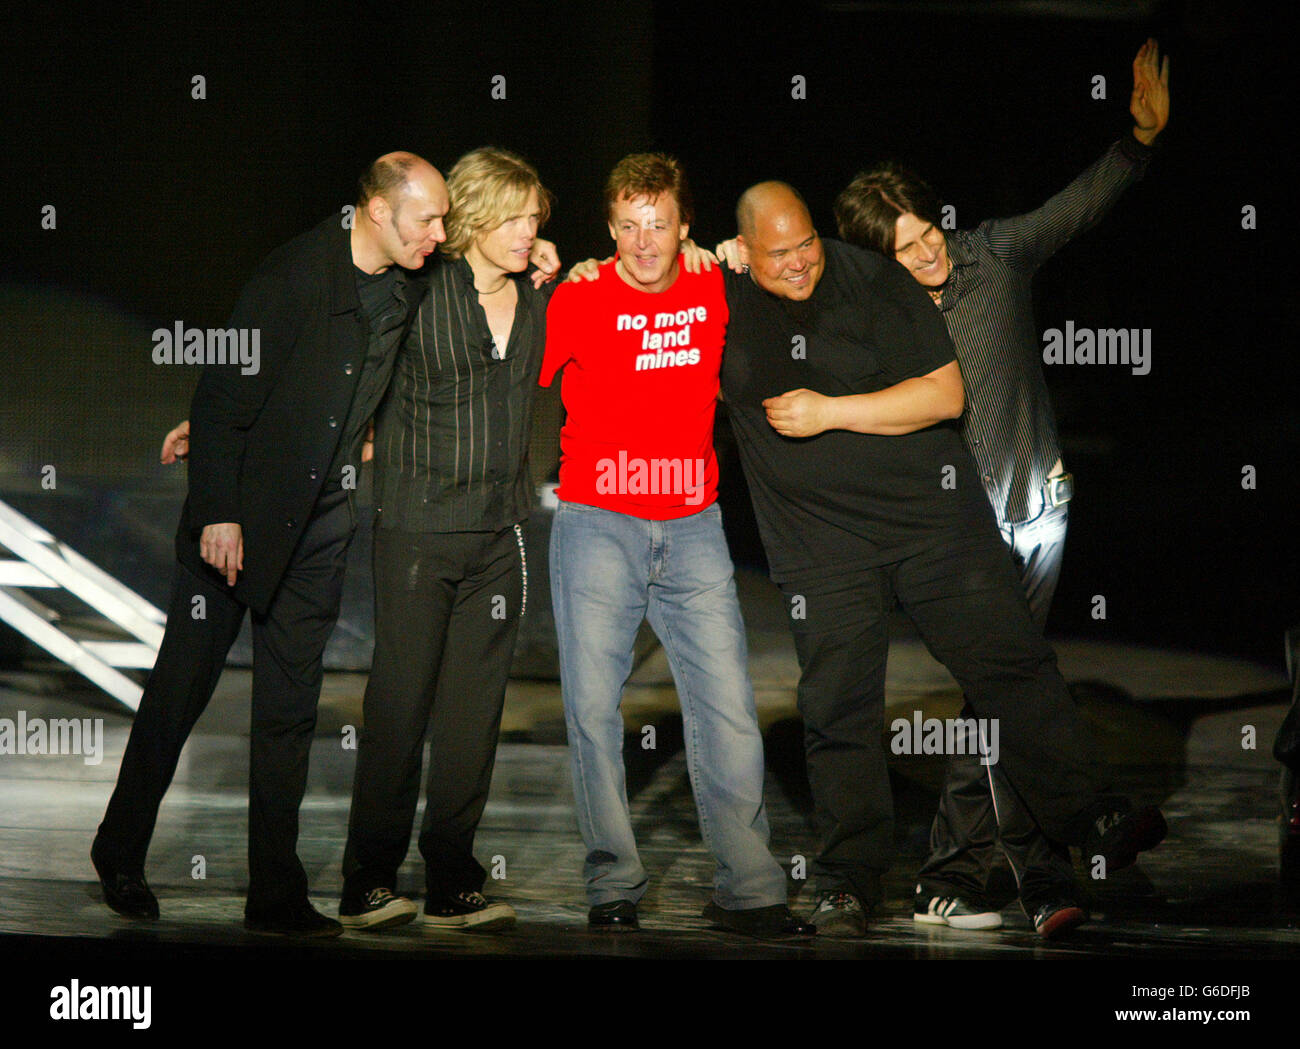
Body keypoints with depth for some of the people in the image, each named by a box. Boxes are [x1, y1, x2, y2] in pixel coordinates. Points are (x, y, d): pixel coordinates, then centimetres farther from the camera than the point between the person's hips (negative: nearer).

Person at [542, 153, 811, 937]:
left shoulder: (716, 291, 6)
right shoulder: (578, 299, -4)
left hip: (693, 526, 3)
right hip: (597, 520, -2)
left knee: (728, 704, -3)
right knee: (594, 706, -3)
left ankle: (749, 888, 2)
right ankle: (615, 885, 5)